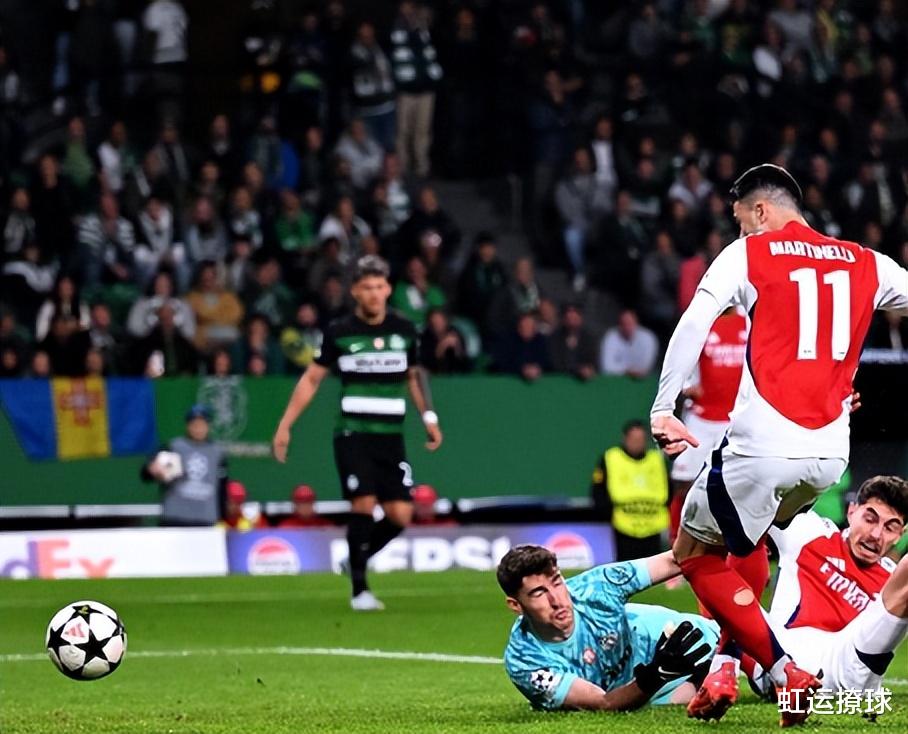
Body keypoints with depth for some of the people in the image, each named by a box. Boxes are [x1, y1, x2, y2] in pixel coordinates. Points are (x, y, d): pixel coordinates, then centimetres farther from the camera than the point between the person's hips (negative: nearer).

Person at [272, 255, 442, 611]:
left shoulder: (404, 330, 8)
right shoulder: (339, 332, -1)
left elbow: (415, 375, 24)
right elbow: (311, 378, 5)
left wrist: (429, 417, 16)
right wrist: (285, 425, 0)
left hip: (391, 436, 3)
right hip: (353, 434, -3)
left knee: (400, 516, -6)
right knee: (364, 505, -16)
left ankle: (356, 557, 22)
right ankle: (359, 590, -4)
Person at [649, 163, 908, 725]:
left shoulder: (748, 255, 1)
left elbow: (693, 325, -11)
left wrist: (663, 409, -11)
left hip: (764, 448, -6)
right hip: (831, 454, 6)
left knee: (694, 554, 11)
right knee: (743, 537, 31)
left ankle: (788, 673, -1)